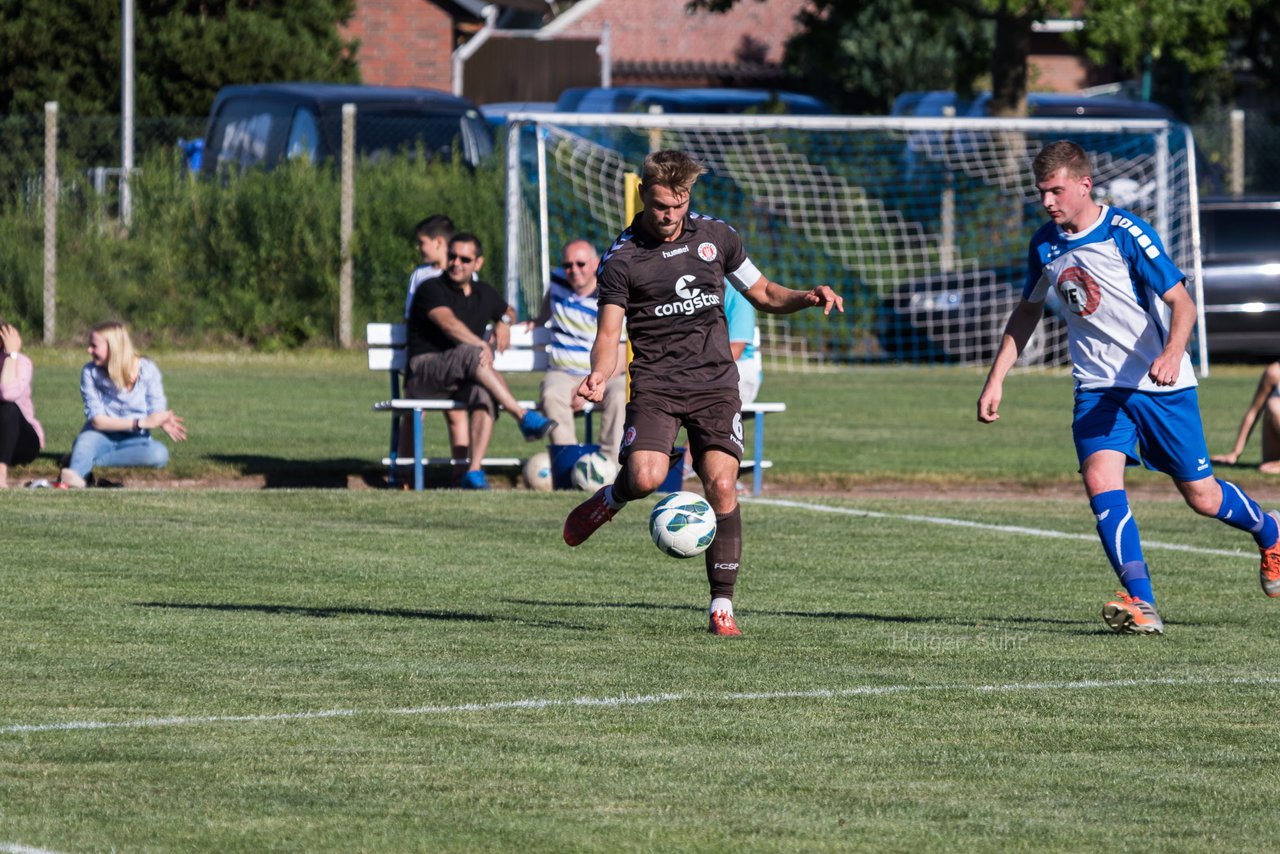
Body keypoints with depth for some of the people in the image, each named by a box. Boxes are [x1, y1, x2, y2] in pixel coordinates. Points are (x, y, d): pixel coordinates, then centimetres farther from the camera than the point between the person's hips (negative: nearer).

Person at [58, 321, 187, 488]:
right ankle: (74, 476, -68)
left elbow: (157, 411, -1)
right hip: (102, 436, -1)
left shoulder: (147, 369, -2)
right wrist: (140, 423, -19)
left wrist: (164, 422, -27)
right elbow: (97, 420, -9)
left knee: (159, 453, -34)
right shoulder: (90, 372, -3)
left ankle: (87, 462, -40)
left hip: (134, 440, 1)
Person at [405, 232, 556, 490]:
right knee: (472, 353, -35)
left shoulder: (484, 294, 20)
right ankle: (524, 417, -38)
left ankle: (475, 471, -40)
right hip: (424, 372, -5)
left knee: (484, 393, -32)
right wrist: (482, 345, -32)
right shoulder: (431, 289, -1)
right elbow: (448, 323, -19)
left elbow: (508, 311, 42)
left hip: (465, 377, 5)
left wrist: (504, 321, 17)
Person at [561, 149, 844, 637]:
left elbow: (764, 295, 20)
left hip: (715, 382, 2)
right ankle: (610, 499, 14)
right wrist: (599, 375, -24)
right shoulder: (622, 258, 1)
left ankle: (722, 605, -6)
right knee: (646, 477, -25)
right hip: (655, 385, -2)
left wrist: (807, 299, 0)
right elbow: (609, 330, -3)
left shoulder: (715, 236, 10)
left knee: (721, 484, -15)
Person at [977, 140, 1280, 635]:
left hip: (1162, 385, -4)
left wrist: (1172, 353, -35)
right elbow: (1028, 311, 19)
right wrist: (996, 380, 13)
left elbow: (1181, 302, -16)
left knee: (1201, 496, 4)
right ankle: (1141, 606, -26)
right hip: (1099, 388, 4)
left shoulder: (1126, 234, -15)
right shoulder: (1046, 245, 3)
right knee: (1101, 481, -21)